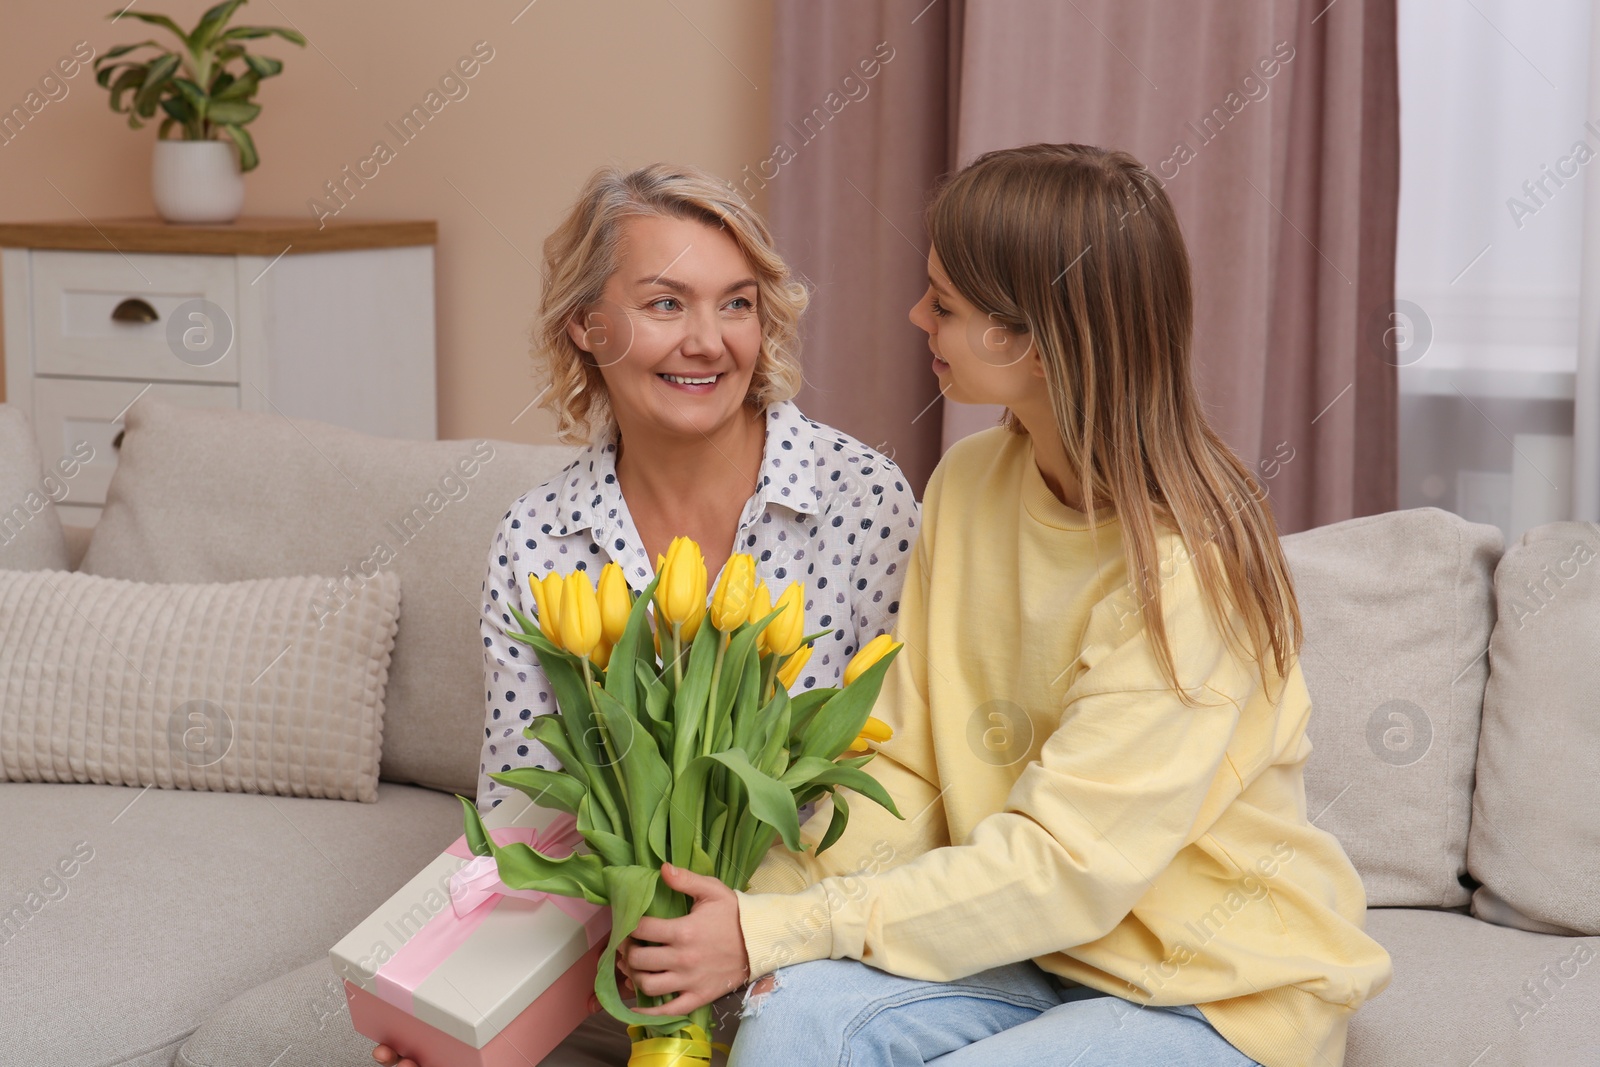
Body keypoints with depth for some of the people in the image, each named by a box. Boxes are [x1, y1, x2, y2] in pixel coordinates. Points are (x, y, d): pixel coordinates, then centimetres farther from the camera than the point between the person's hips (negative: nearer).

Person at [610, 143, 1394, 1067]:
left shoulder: (1187, 570, -23)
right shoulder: (968, 483, 0)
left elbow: (1064, 865, -24)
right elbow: (906, 764, 2)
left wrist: (777, 933, -24)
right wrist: (767, 904, -15)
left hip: (1224, 991, -5)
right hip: (1041, 941, 5)